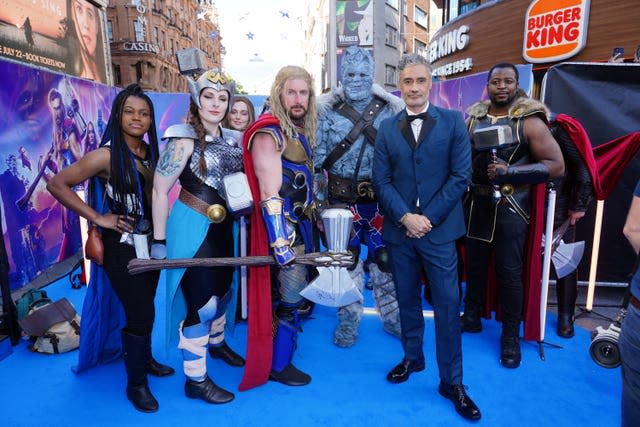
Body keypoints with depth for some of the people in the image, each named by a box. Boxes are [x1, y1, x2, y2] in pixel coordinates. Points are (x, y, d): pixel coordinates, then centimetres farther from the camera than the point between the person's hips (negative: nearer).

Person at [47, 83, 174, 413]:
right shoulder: (106, 155, -15)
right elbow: (56, 184, -15)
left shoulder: (151, 152, 4)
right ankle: (135, 384, 18)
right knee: (140, 313, -1)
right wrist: (97, 218, -16)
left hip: (150, 240, 6)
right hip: (123, 244, -6)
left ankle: (145, 359, 40)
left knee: (146, 307, 18)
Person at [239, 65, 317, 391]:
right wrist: (280, 242, -27)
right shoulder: (269, 133, -18)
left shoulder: (301, 131, 10)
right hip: (283, 227, -9)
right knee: (292, 297, -1)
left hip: (302, 223, 9)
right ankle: (279, 366, 16)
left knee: (300, 288, 21)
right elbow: (270, 195, -24)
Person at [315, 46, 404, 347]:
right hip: (342, 201, 0)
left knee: (386, 258, 9)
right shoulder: (327, 112, 0)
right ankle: (348, 320, 27)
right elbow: (316, 160, 1)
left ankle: (391, 316, 30)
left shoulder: (390, 110, 1)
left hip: (381, 200, 1)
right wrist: (318, 201, -1)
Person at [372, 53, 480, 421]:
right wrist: (405, 217, -12)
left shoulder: (453, 122, 0)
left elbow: (460, 176, -5)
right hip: (399, 229, 2)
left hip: (439, 229, -2)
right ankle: (413, 357, 35)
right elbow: (381, 180, 1)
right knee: (407, 300, 15)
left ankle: (452, 381, 17)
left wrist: (428, 218, -12)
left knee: (448, 306, 2)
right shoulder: (387, 128, 6)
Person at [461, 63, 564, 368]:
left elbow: (556, 165, -12)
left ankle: (511, 336, 17)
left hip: (510, 207, -4)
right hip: (476, 204, 4)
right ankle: (471, 317, 32)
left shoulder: (529, 121, -9)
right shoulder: (473, 118, 4)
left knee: (509, 271, 0)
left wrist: (510, 172, -22)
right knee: (474, 264, 14)